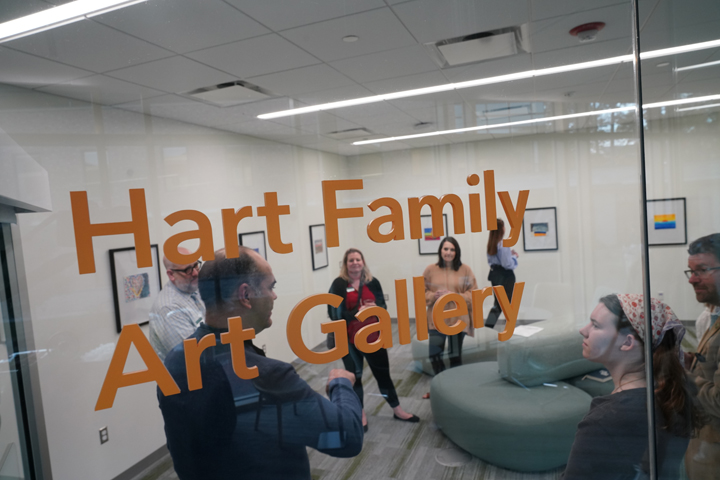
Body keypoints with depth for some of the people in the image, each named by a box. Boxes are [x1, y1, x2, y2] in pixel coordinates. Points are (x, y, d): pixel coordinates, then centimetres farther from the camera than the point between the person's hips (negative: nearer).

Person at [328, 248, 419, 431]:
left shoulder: (373, 282, 1)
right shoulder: (339, 284, -11)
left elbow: (382, 306, 9)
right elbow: (335, 314, -13)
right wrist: (357, 313, -23)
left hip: (373, 336, 3)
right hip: (349, 339, -3)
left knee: (383, 372, 14)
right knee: (355, 376, 13)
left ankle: (397, 410, 32)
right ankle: (361, 414, 31)